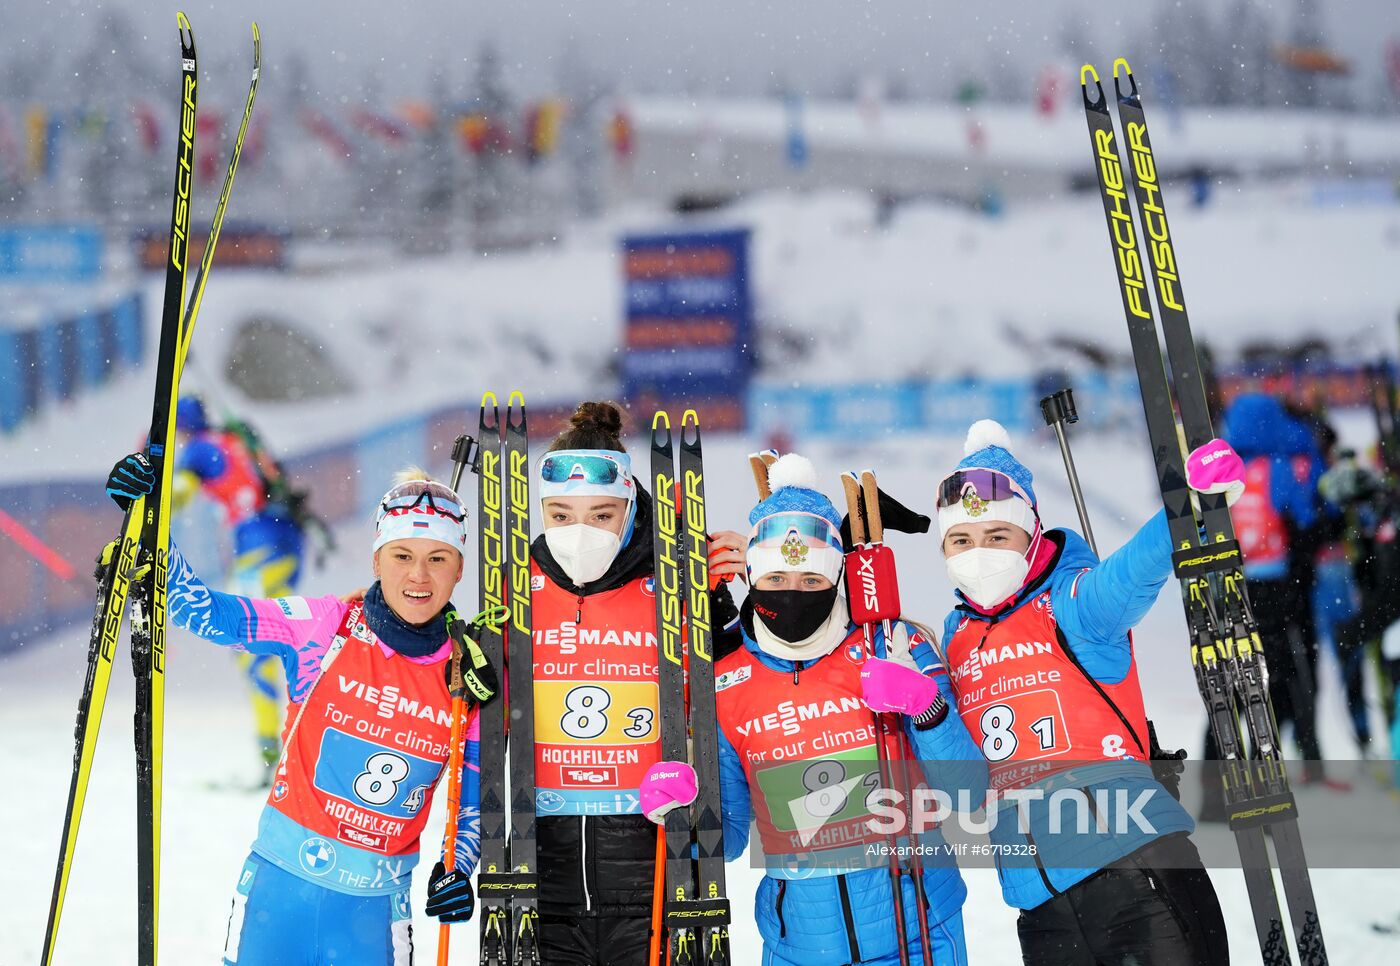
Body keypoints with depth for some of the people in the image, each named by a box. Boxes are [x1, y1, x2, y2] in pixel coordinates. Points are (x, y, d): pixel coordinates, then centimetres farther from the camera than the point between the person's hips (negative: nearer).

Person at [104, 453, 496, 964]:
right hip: (282, 878, -1)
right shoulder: (325, 626, -7)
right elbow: (202, 611, -7)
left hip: (374, 903, 1)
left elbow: (475, 793, 9)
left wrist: (458, 867, -6)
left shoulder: (473, 676, -3)